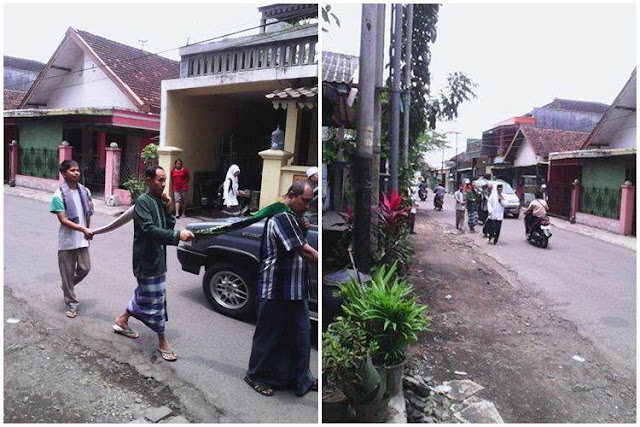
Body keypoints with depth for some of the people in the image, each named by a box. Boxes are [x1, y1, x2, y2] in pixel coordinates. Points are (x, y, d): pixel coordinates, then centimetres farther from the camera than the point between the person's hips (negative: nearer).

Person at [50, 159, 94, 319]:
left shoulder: (85, 191, 3)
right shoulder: (59, 195, -13)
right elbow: (63, 220, -18)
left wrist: (87, 232, 10)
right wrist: (83, 229, -27)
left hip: (82, 240, 5)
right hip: (67, 241, -4)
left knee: (85, 268, 9)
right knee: (68, 273, 6)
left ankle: (68, 287, 38)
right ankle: (71, 303, 20)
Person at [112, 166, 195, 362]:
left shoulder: (160, 201, 9)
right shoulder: (143, 202, -16)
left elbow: (168, 227, 10)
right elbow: (149, 229, -28)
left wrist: (168, 209, -6)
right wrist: (178, 236, -36)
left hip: (158, 257, 9)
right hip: (146, 259, -9)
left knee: (144, 293, 22)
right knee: (155, 299, 0)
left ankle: (122, 321, 42)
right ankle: (163, 342, 11)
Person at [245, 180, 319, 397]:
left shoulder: (291, 217, 12)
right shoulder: (282, 217, -20)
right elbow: (305, 252, -24)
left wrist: (302, 227, 2)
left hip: (295, 289, 9)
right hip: (276, 290, -9)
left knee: (300, 334, 15)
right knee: (270, 335, 7)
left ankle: (301, 377, 28)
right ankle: (256, 375, 26)